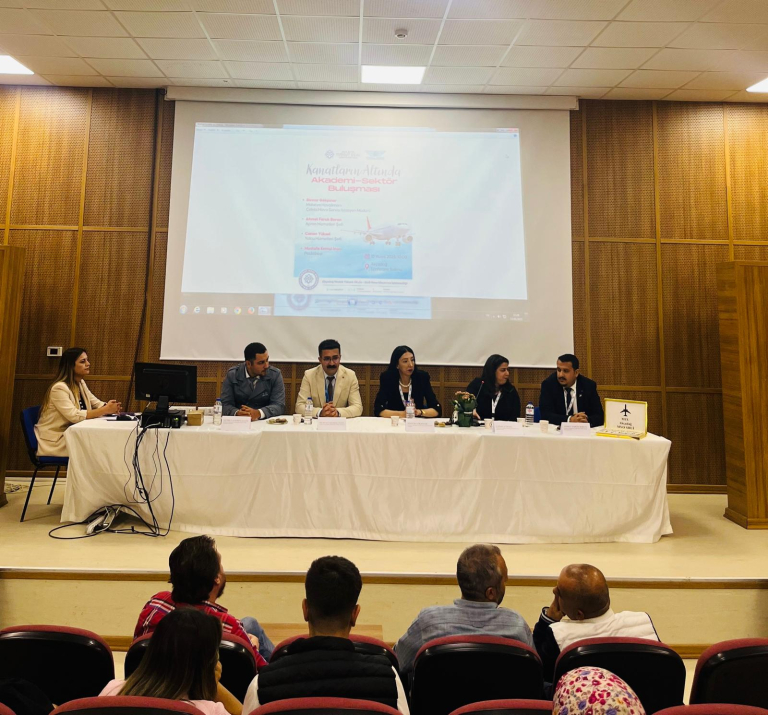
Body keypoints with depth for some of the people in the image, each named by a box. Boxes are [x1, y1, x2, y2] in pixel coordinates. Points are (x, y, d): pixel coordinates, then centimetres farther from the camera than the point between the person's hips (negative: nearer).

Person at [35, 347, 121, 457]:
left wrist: (109, 407, -17)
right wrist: (105, 410, -30)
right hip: (54, 441, -7)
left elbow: (96, 403, 7)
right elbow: (74, 416, -28)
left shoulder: (80, 383, 8)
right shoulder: (59, 388, -19)